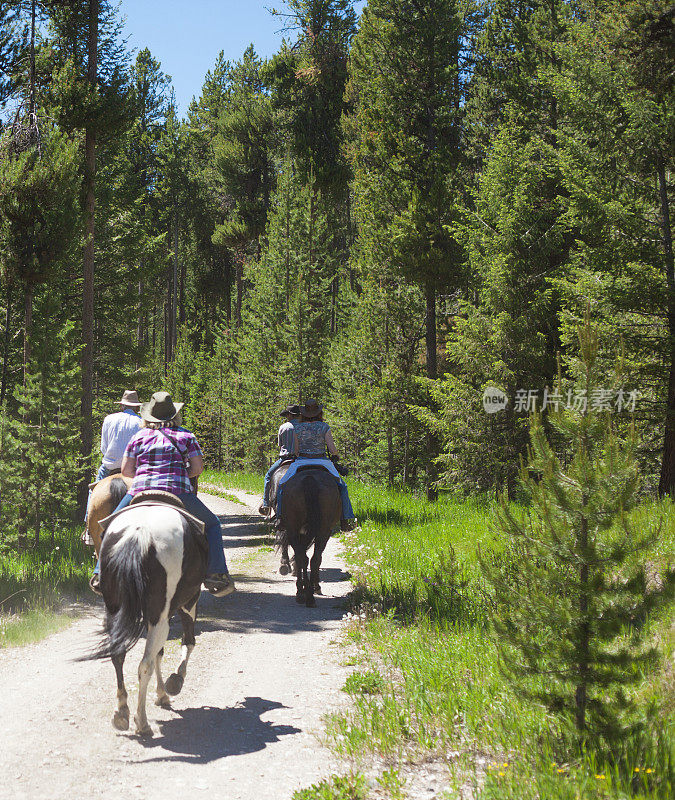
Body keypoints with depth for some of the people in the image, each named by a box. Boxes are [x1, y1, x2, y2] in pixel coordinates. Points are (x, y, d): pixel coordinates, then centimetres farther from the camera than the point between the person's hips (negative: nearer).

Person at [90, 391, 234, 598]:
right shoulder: (186, 436, 12)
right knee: (211, 524, 17)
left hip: (140, 491, 1)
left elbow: (126, 470, 11)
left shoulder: (140, 436, 15)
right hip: (178, 492, -1)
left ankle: (101, 574, 15)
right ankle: (216, 576, 7)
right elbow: (198, 468, 7)